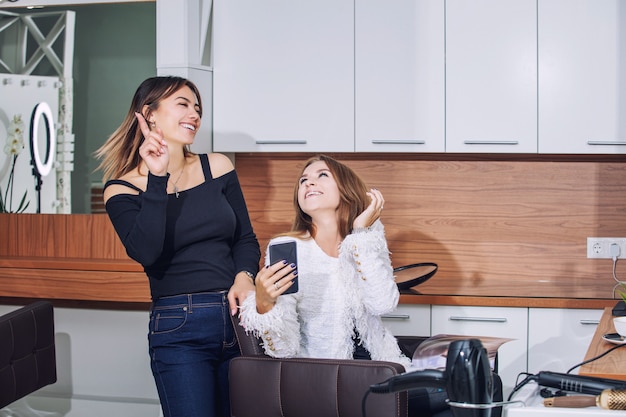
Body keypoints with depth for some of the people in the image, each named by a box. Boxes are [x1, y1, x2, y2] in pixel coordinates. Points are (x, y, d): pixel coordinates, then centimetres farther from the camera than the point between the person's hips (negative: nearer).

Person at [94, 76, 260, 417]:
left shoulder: (217, 167, 8)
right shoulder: (122, 189, 0)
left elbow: (246, 238, 11)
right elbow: (146, 252, -17)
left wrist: (244, 277, -8)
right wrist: (157, 179, -16)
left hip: (239, 319, 3)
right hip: (179, 330, -3)